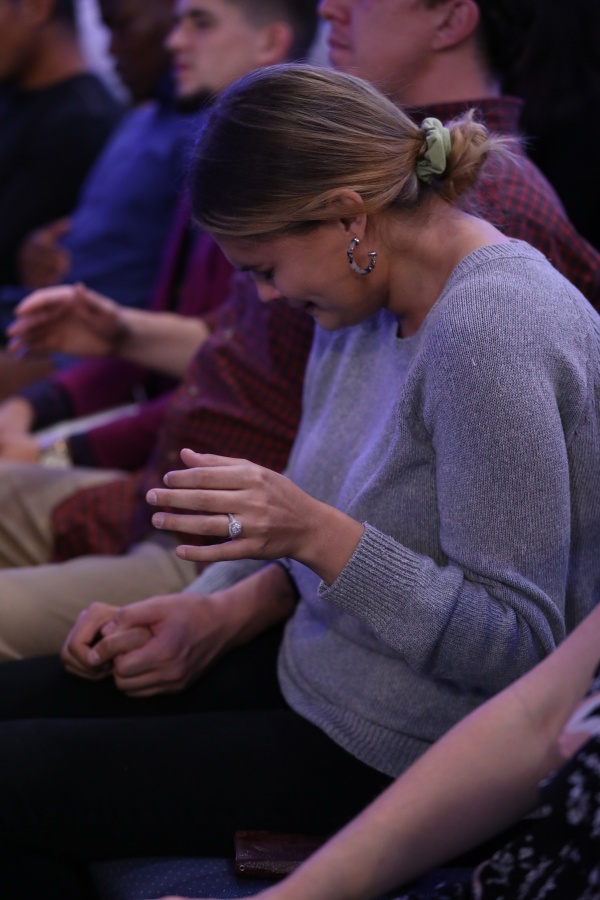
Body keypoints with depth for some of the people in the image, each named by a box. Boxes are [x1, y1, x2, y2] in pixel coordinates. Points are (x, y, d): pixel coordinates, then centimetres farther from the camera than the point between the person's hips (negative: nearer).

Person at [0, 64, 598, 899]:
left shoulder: (489, 334, -26)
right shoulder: (367, 296, 3)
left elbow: (516, 643, -25)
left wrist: (313, 532, -30)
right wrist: (223, 614, -3)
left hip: (400, 759, -9)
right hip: (317, 673, 9)